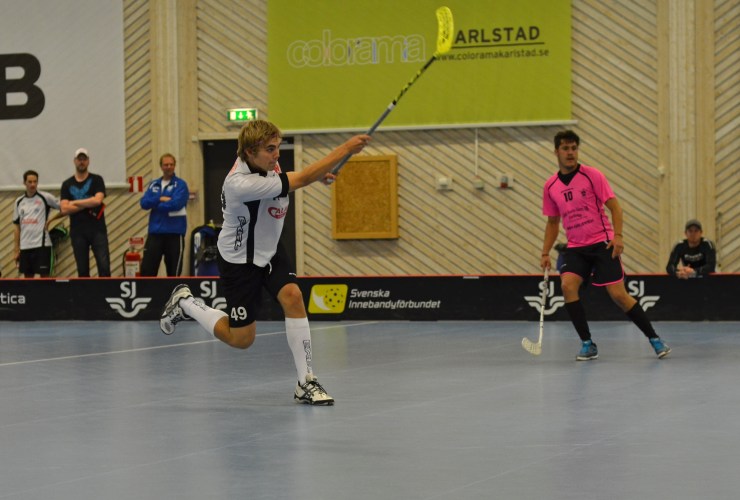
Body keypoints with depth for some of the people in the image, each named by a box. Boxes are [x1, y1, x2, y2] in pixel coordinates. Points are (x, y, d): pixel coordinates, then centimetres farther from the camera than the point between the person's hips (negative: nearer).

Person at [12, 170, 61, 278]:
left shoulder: (45, 197, -1)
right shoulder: (19, 202, 11)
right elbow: (17, 227, 14)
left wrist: (51, 219, -6)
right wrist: (16, 249, 10)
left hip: (42, 244, -4)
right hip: (25, 246, 4)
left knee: (45, 276, -5)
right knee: (28, 277, 8)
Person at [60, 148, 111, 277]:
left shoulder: (96, 180, 4)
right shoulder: (67, 184, 9)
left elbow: (97, 200, -13)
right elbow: (65, 209, -3)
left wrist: (75, 202, -5)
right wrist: (88, 205, -9)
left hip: (97, 230, -2)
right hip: (78, 232, 2)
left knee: (104, 265, -9)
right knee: (82, 269, 3)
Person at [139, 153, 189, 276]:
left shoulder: (180, 185, -3)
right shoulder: (153, 184, 12)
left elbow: (175, 204, -17)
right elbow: (144, 203, 1)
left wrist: (155, 204, -5)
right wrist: (160, 199, -14)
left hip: (174, 232, -4)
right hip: (155, 232, 4)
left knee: (173, 270, 4)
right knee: (147, 268, -1)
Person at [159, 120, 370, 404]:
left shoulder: (264, 161, -11)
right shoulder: (240, 184, -36)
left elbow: (290, 179, 18)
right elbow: (301, 180, -36)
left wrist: (316, 175, 1)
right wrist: (345, 149, -35)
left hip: (271, 251, 7)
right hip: (239, 260, -7)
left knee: (293, 296, -19)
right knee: (241, 339, 2)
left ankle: (305, 382, -15)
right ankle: (185, 304, 27)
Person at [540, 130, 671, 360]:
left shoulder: (592, 175, -6)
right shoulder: (550, 186, 7)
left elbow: (614, 206, -6)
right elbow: (553, 222, 17)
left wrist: (618, 235, -19)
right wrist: (545, 253, 9)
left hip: (602, 243, -4)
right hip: (575, 248, 4)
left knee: (618, 294, -8)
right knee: (567, 285, -20)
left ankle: (654, 339, 7)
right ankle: (587, 344, -10)